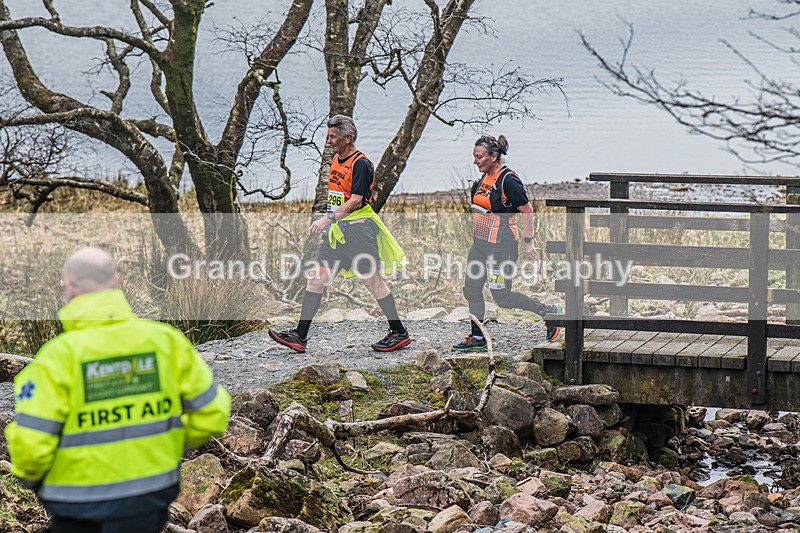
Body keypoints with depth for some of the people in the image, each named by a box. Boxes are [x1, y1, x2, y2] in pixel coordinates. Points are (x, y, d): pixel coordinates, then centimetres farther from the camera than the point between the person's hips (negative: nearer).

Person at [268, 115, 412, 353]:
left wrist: (328, 219, -29)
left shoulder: (361, 164, -14)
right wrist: (329, 221, 23)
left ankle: (399, 333, 7)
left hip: (358, 229, -8)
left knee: (372, 281, -3)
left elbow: (355, 201, -22)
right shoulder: (336, 160, 14)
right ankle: (299, 335, 1)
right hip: (337, 229, 8)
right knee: (316, 277, 1)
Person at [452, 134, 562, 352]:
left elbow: (527, 210, -16)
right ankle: (477, 338, 17)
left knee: (502, 297, -4)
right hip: (480, 244, 9)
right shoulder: (485, 177, 9)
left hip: (501, 247, -9)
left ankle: (549, 312, 10)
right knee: (471, 289, 9)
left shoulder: (508, 180, -18)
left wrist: (528, 242, -17)